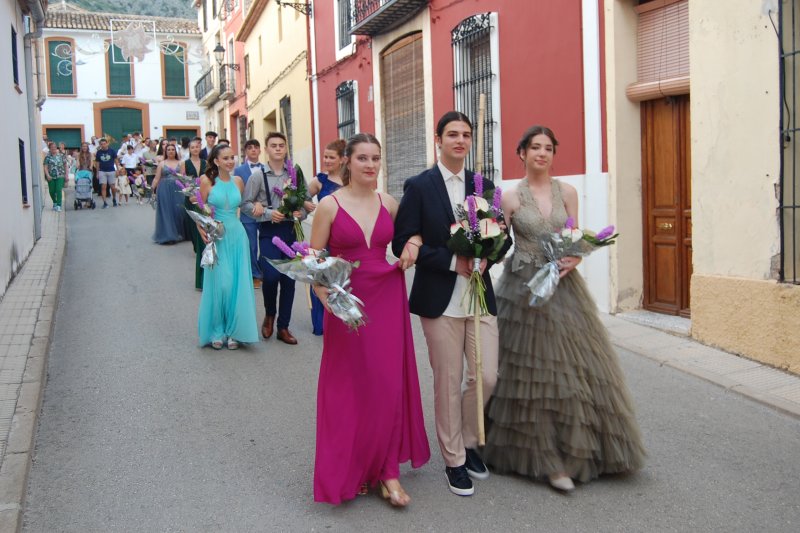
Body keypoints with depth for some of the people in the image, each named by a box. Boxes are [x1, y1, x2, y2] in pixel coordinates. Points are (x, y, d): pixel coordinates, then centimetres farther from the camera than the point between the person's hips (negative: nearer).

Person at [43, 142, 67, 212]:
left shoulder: (61, 156, 6)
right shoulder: (47, 157, 4)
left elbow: (65, 166, 9)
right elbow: (45, 167, -3)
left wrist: (66, 174, 2)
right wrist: (47, 175, -17)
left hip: (60, 176, -1)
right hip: (51, 177, 1)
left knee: (59, 190, -14)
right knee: (52, 191, 6)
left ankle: (59, 205, -13)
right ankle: (54, 202, 31)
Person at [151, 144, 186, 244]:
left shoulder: (180, 163, 7)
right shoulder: (162, 164, 7)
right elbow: (157, 179, 4)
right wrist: (153, 189, -5)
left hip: (177, 190, 0)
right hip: (164, 190, 0)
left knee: (178, 211, 0)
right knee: (166, 212, 1)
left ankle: (178, 233, 13)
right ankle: (168, 235, 5)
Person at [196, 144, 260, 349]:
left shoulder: (238, 181, 5)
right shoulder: (207, 181, -5)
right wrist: (202, 231, -14)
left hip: (237, 235, 3)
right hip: (217, 237, -3)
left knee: (237, 284, 4)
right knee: (219, 283, -2)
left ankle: (233, 330, 18)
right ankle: (217, 331, 16)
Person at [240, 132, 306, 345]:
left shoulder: (295, 173, 5)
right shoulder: (258, 175, -1)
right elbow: (245, 204, -2)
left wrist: (301, 213, -11)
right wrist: (268, 213, -14)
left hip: (290, 230, 3)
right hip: (269, 231, -2)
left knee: (289, 279, 6)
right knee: (271, 275, -17)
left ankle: (283, 327, 20)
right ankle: (270, 314, 15)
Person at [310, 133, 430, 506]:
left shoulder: (389, 204, 5)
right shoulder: (330, 205, -5)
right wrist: (326, 296, -19)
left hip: (388, 299, 3)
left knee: (389, 384, 4)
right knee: (350, 387, 6)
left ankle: (387, 469, 18)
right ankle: (349, 470, 25)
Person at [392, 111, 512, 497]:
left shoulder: (484, 186, 10)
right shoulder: (418, 186, -3)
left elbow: (503, 236, 13)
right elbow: (403, 242, -8)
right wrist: (452, 261, -16)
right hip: (440, 299, -4)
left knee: (486, 377, 4)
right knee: (448, 383, 5)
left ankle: (468, 441, 31)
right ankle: (454, 459, 23)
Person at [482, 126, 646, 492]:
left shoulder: (567, 192, 8)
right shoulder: (511, 197, 1)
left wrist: (574, 258, -13)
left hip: (563, 285, 3)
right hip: (524, 286, -3)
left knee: (575, 364, 4)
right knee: (531, 369, -1)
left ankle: (573, 448, 22)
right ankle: (544, 456, 9)